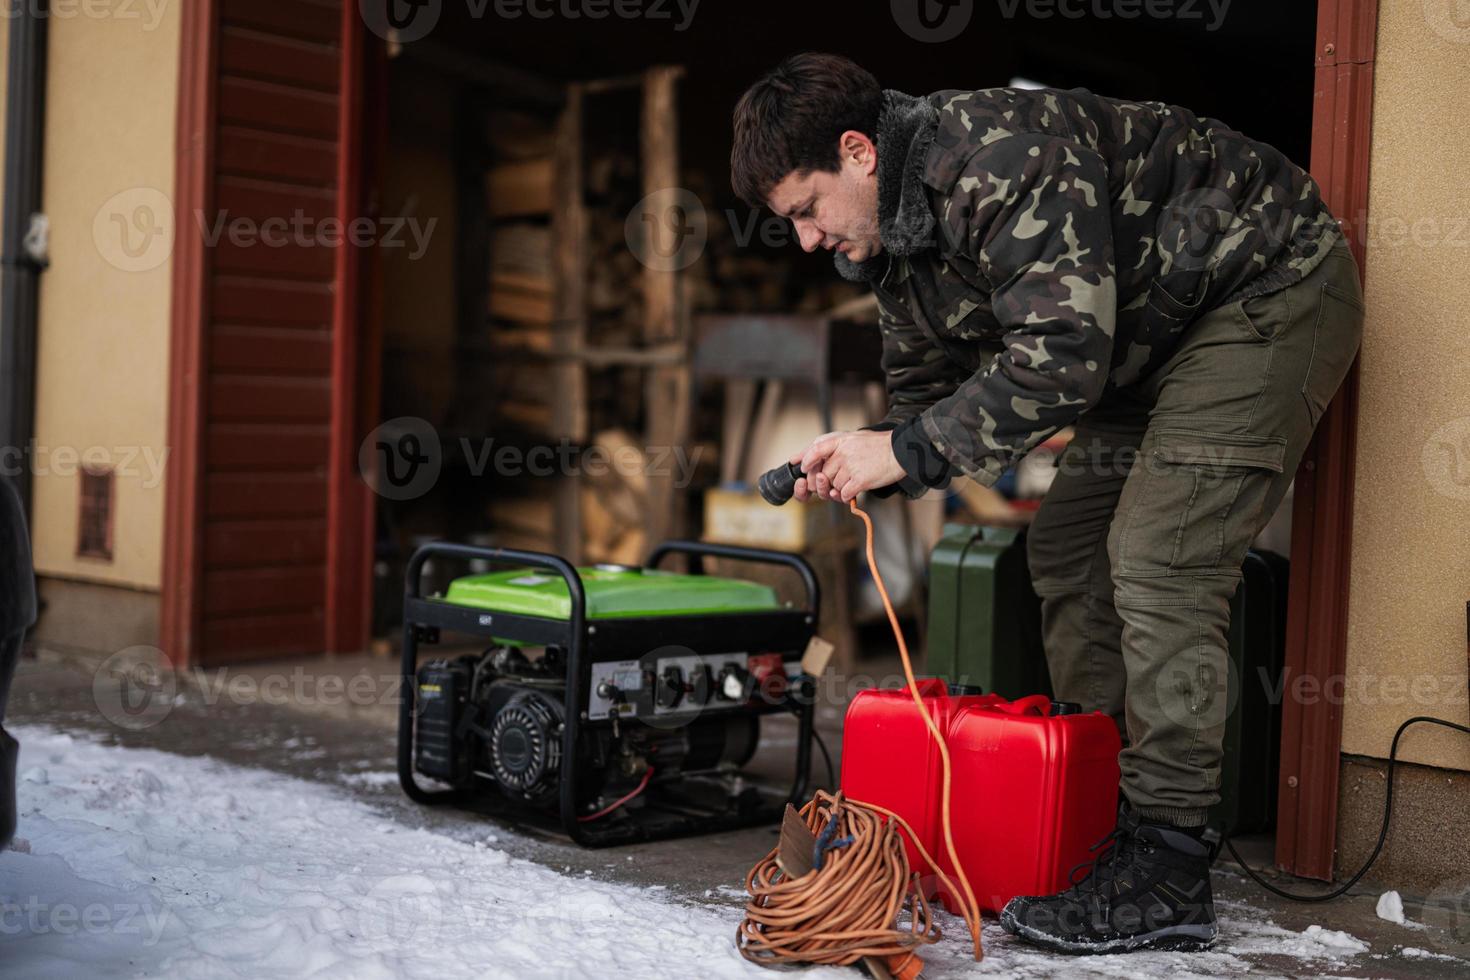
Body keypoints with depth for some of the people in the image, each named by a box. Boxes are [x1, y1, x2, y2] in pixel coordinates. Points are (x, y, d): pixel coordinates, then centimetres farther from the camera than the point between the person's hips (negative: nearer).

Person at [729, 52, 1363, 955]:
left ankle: (1168, 872, -13)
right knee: (1066, 546, 6)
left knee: (1155, 563, -19)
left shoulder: (999, 157, -30)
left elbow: (1062, 355, -37)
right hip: (1157, 332, 10)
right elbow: (930, 391, 9)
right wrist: (867, 460, -12)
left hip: (1272, 291, -10)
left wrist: (908, 451, -31)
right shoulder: (895, 237, 2)